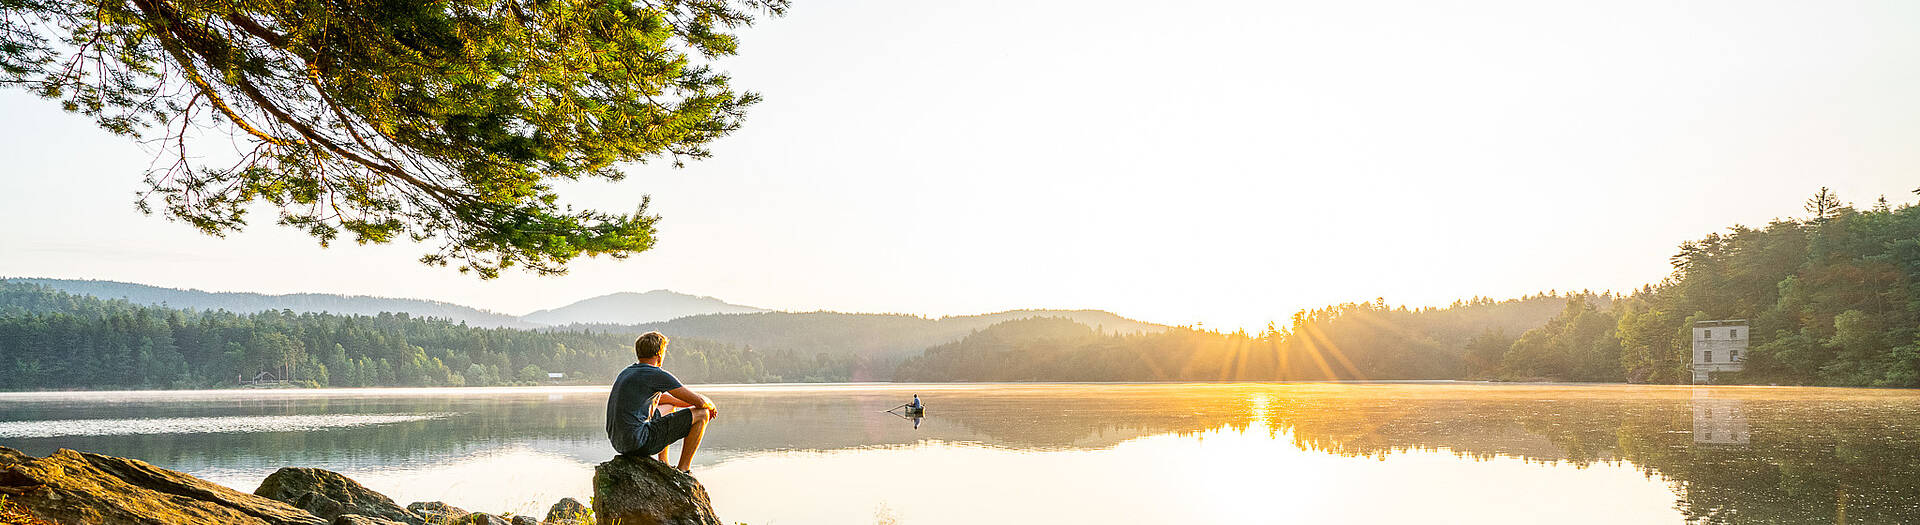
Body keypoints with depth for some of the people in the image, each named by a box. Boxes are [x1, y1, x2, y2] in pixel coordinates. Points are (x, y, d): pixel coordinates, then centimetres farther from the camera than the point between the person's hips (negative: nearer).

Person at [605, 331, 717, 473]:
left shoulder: (628, 371, 16)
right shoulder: (658, 375, -11)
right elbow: (700, 401, -8)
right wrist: (711, 405, 16)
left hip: (617, 442, 9)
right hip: (639, 443, -9)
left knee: (668, 407, 34)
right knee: (701, 414, -1)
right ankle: (683, 470, 8)